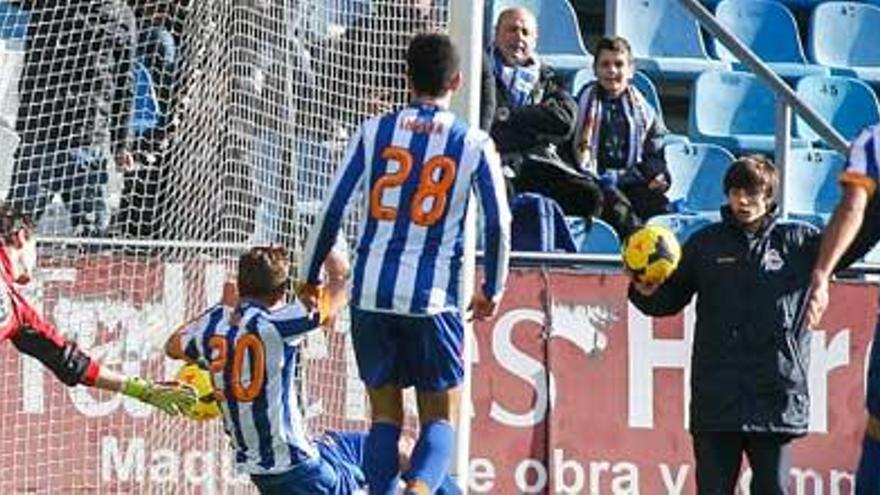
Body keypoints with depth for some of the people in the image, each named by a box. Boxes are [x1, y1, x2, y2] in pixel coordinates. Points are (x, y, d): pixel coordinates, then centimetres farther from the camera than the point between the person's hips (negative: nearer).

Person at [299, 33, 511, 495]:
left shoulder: (374, 131, 2)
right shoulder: (473, 144, 0)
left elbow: (331, 209, 1)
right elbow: (498, 225, 0)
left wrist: (309, 277, 12)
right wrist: (492, 290, 15)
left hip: (372, 293, 2)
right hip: (433, 297, -2)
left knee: (385, 414, 12)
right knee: (440, 416, 7)